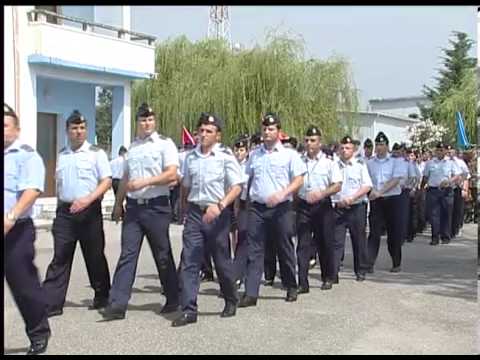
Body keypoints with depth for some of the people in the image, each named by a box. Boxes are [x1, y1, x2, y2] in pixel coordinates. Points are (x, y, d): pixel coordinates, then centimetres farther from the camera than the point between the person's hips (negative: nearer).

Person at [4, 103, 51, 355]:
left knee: (23, 284, 1)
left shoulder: (26, 155, -3)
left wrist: (11, 217, -28)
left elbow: (32, 190, -18)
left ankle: (39, 334, 19)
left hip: (16, 231, -5)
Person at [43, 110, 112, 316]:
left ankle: (102, 297, 23)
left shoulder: (96, 153, -1)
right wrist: (59, 210, 14)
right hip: (65, 211, 3)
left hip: (89, 211, -3)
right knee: (60, 258, 0)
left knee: (95, 256, 7)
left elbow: (107, 181, -7)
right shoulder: (62, 155, 13)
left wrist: (88, 199, -19)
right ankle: (51, 303, 1)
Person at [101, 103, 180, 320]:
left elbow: (172, 175, -12)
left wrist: (144, 182, -18)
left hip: (156, 206, -4)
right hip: (133, 206, 5)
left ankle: (173, 300, 21)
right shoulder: (132, 146, 16)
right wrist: (118, 203, 20)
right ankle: (117, 304, -3)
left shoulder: (164, 144, -2)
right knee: (127, 254, -1)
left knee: (163, 255, 6)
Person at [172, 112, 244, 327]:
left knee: (222, 261, 8)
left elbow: (236, 187, -11)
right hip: (194, 212, 4)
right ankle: (189, 310, -1)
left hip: (217, 214, -4)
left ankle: (231, 302, 30)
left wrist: (220, 206, -24)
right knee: (189, 261, -4)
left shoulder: (225, 157, -5)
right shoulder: (190, 158, 10)